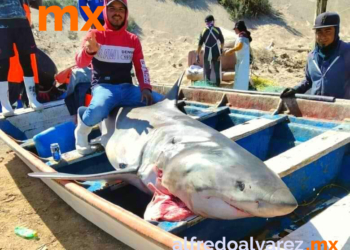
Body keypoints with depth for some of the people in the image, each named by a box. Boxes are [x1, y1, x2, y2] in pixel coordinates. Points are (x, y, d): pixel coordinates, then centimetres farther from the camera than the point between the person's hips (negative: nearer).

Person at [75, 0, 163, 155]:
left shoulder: (133, 40, 10)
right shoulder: (96, 34, -1)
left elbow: (141, 68, 11)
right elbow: (80, 63, -13)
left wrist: (146, 88, -8)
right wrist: (89, 51, -37)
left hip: (127, 88, 4)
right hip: (103, 86, -4)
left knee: (160, 102, -17)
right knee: (99, 109, -38)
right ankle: (82, 131, -4)